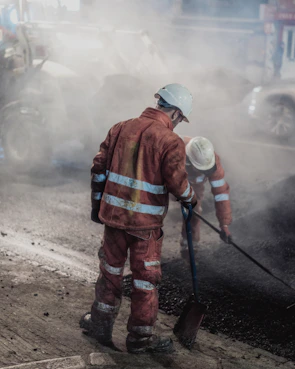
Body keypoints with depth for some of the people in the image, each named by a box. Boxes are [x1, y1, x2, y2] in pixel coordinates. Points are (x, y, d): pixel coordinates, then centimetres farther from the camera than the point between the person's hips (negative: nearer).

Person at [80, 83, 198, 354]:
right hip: (146, 223, -5)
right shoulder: (171, 141, -14)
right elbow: (177, 182, -16)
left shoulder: (120, 129, 3)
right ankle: (141, 337, 20)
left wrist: (97, 204, 16)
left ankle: (101, 323, 34)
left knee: (111, 270, 21)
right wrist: (190, 198, 6)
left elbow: (99, 169, 7)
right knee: (146, 279, 9)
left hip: (114, 214, 5)